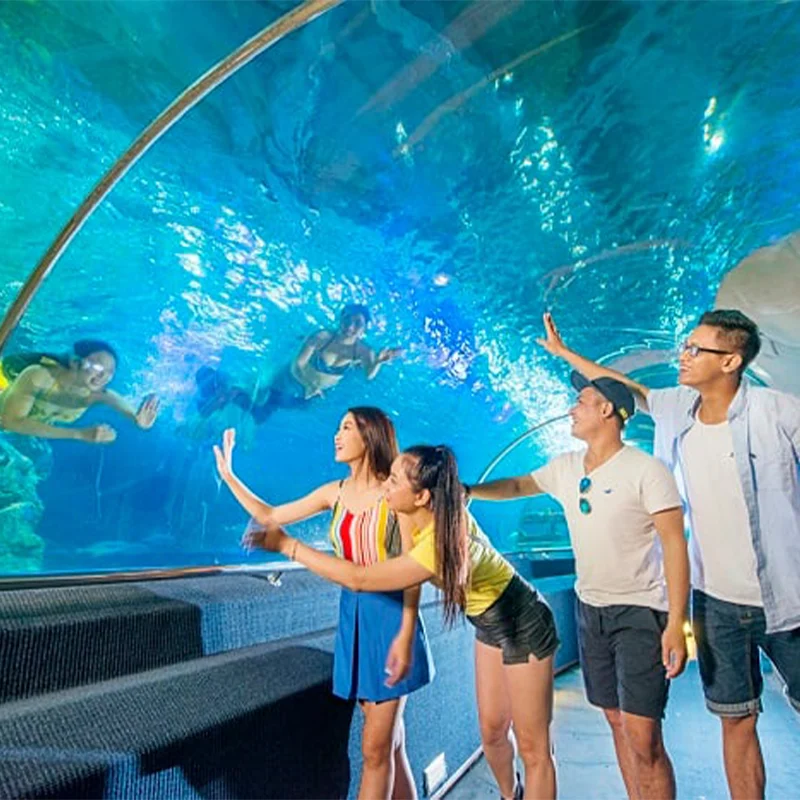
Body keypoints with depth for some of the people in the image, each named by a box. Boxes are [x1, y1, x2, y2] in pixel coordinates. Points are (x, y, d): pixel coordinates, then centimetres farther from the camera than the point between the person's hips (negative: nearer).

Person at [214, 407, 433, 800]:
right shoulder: (336, 492, 4)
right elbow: (270, 516, 10)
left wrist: (406, 635, -19)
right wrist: (228, 475, 7)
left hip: (390, 616, -5)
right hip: (353, 616, 5)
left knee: (376, 747, 2)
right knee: (389, 740, 16)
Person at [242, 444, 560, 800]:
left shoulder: (440, 547, -38)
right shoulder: (435, 512, -16)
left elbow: (357, 579, -33)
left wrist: (288, 545, -26)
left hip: (521, 624, -8)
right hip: (489, 622, 8)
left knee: (532, 747, 5)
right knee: (492, 730, 18)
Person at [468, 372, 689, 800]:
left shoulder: (647, 470, -14)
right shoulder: (565, 467, 4)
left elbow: (675, 544, -16)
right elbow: (519, 485, 18)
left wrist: (676, 624, -21)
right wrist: (467, 489, 6)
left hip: (640, 611, -6)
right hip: (590, 608, 6)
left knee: (643, 737, -7)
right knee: (617, 722, 15)